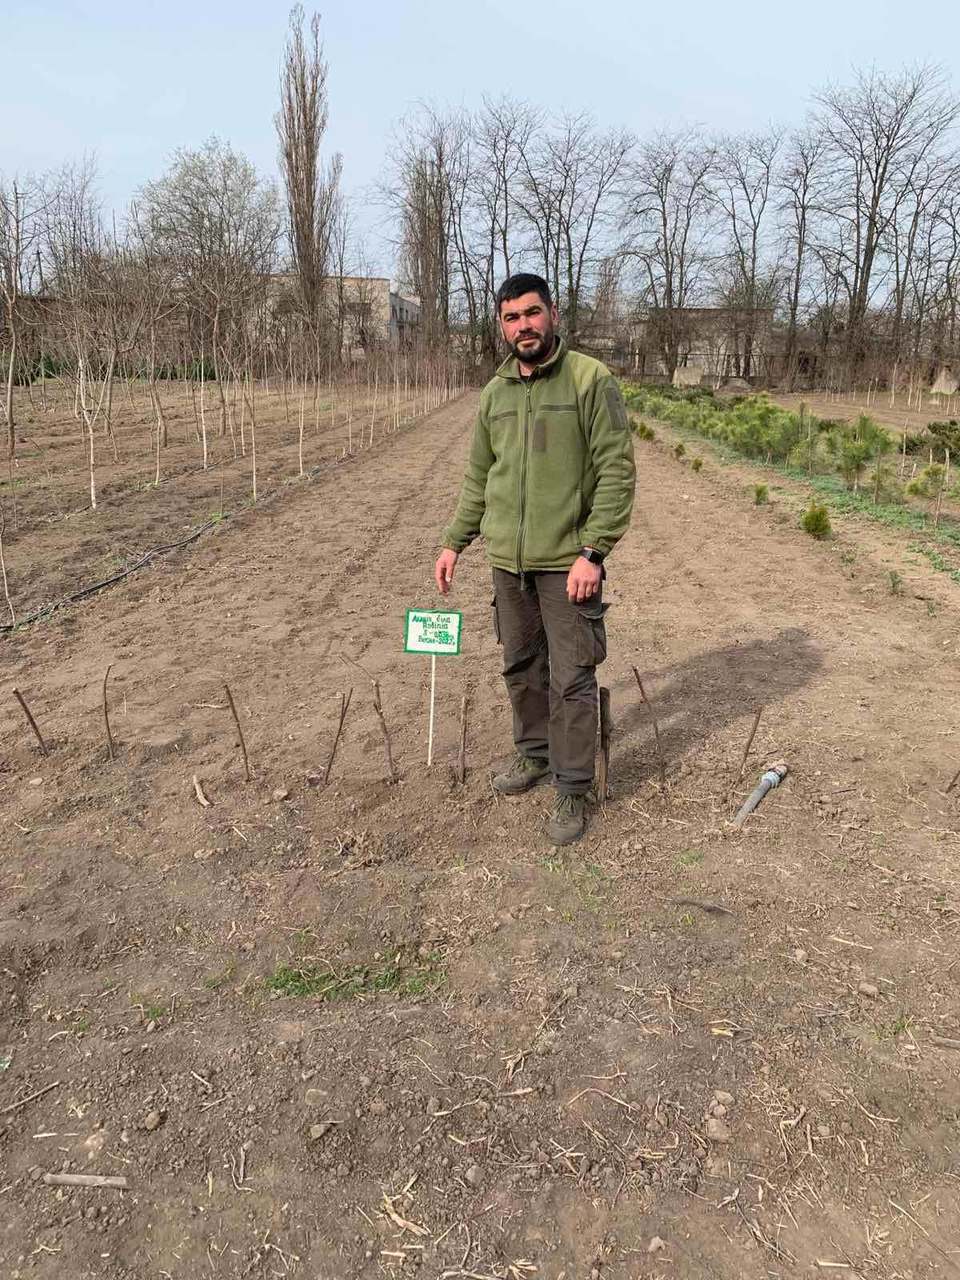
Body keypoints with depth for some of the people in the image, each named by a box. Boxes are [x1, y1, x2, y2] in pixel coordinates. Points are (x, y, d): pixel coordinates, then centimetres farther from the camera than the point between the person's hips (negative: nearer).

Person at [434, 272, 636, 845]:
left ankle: (573, 790, 13)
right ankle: (534, 754, 36)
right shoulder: (495, 392, 10)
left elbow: (617, 472, -12)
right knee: (522, 667, 17)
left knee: (571, 679, 0)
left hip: (568, 562, -5)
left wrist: (593, 552, -18)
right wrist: (454, 542, 13)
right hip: (508, 561, 6)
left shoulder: (592, 379, -8)